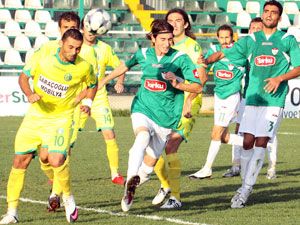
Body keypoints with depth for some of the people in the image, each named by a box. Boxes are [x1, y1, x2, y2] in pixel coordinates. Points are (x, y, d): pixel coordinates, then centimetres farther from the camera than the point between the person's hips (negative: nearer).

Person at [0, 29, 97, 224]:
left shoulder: (84, 67, -10)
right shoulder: (43, 57, -10)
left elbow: (92, 84, 12)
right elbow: (24, 76, 3)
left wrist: (88, 103, -1)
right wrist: (29, 94, -14)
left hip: (61, 118, -2)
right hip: (35, 115, 2)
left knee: (56, 160, -24)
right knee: (20, 161, 0)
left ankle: (68, 197, 4)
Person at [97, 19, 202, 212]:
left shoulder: (181, 58, -6)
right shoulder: (143, 55, 3)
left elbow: (198, 87, -8)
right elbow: (126, 66, 25)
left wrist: (178, 84, -25)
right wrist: (104, 80, 35)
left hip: (166, 116, 0)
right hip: (143, 108, 0)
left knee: (151, 160, 3)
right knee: (143, 136, -33)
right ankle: (131, 181, -40)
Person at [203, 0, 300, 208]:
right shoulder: (250, 40, 13)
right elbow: (223, 54, 14)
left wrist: (280, 78, -12)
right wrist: (204, 62, -3)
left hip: (274, 100, -3)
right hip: (253, 98, 3)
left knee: (261, 143, -11)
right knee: (248, 142, -2)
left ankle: (246, 189, -11)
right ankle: (245, 185, 11)